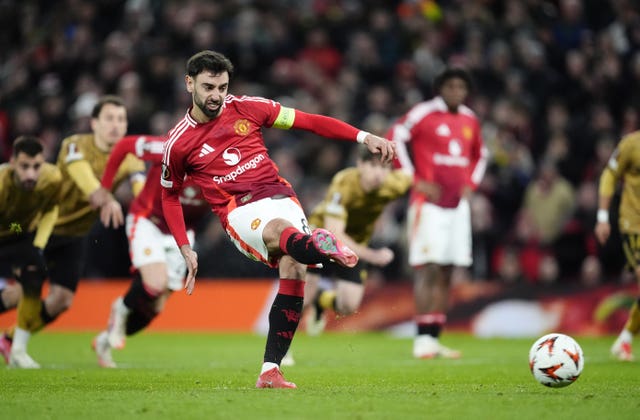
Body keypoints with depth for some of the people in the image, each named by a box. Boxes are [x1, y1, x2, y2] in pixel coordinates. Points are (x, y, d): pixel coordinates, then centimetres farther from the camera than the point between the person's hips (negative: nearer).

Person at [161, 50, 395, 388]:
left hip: (279, 196, 3)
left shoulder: (247, 108, 8)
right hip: (239, 211, -3)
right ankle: (325, 249, -76)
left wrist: (365, 138, 0)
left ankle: (270, 371, -20)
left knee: (293, 269, -22)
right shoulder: (178, 144, 5)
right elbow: (170, 196, 20)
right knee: (278, 230, -37)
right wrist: (185, 249, 11)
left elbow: (308, 121, 9)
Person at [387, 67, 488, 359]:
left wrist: (471, 184, 14)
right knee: (428, 269, -12)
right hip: (429, 203, -7)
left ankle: (434, 338, 12)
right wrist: (415, 180, -11)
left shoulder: (470, 120, 14)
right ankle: (423, 339, -12)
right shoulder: (424, 113, -7)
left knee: (446, 272, 7)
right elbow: (395, 138, -10)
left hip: (458, 204, 7)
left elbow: (479, 155, 30)